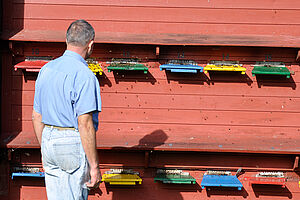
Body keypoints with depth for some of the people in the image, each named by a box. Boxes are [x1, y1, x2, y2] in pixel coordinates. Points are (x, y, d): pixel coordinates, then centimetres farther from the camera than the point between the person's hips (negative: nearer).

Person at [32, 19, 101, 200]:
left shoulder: (46, 70, 9)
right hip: (73, 144, -7)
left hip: (48, 140, 7)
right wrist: (94, 165, -16)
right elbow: (85, 125, -20)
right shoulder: (84, 75, -15)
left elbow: (37, 117, 15)